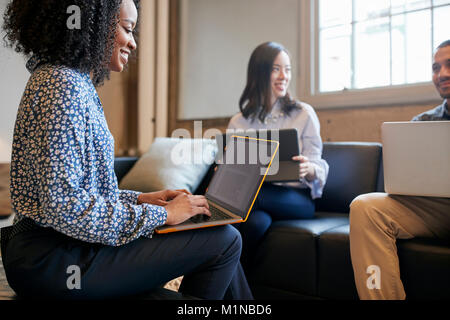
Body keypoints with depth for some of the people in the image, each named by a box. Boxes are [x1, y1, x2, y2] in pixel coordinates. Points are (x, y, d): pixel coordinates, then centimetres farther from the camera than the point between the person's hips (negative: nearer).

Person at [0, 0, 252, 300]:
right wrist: (159, 214, -17)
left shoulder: (78, 84, 13)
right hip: (54, 261, -9)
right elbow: (63, 205, -25)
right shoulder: (63, 85, -18)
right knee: (224, 241, -11)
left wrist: (140, 199, 7)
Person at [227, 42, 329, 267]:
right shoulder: (238, 123, 14)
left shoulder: (304, 113, 9)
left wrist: (309, 170, -20)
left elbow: (317, 168, 5)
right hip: (251, 194, 1)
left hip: (297, 198, -1)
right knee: (257, 221, -37)